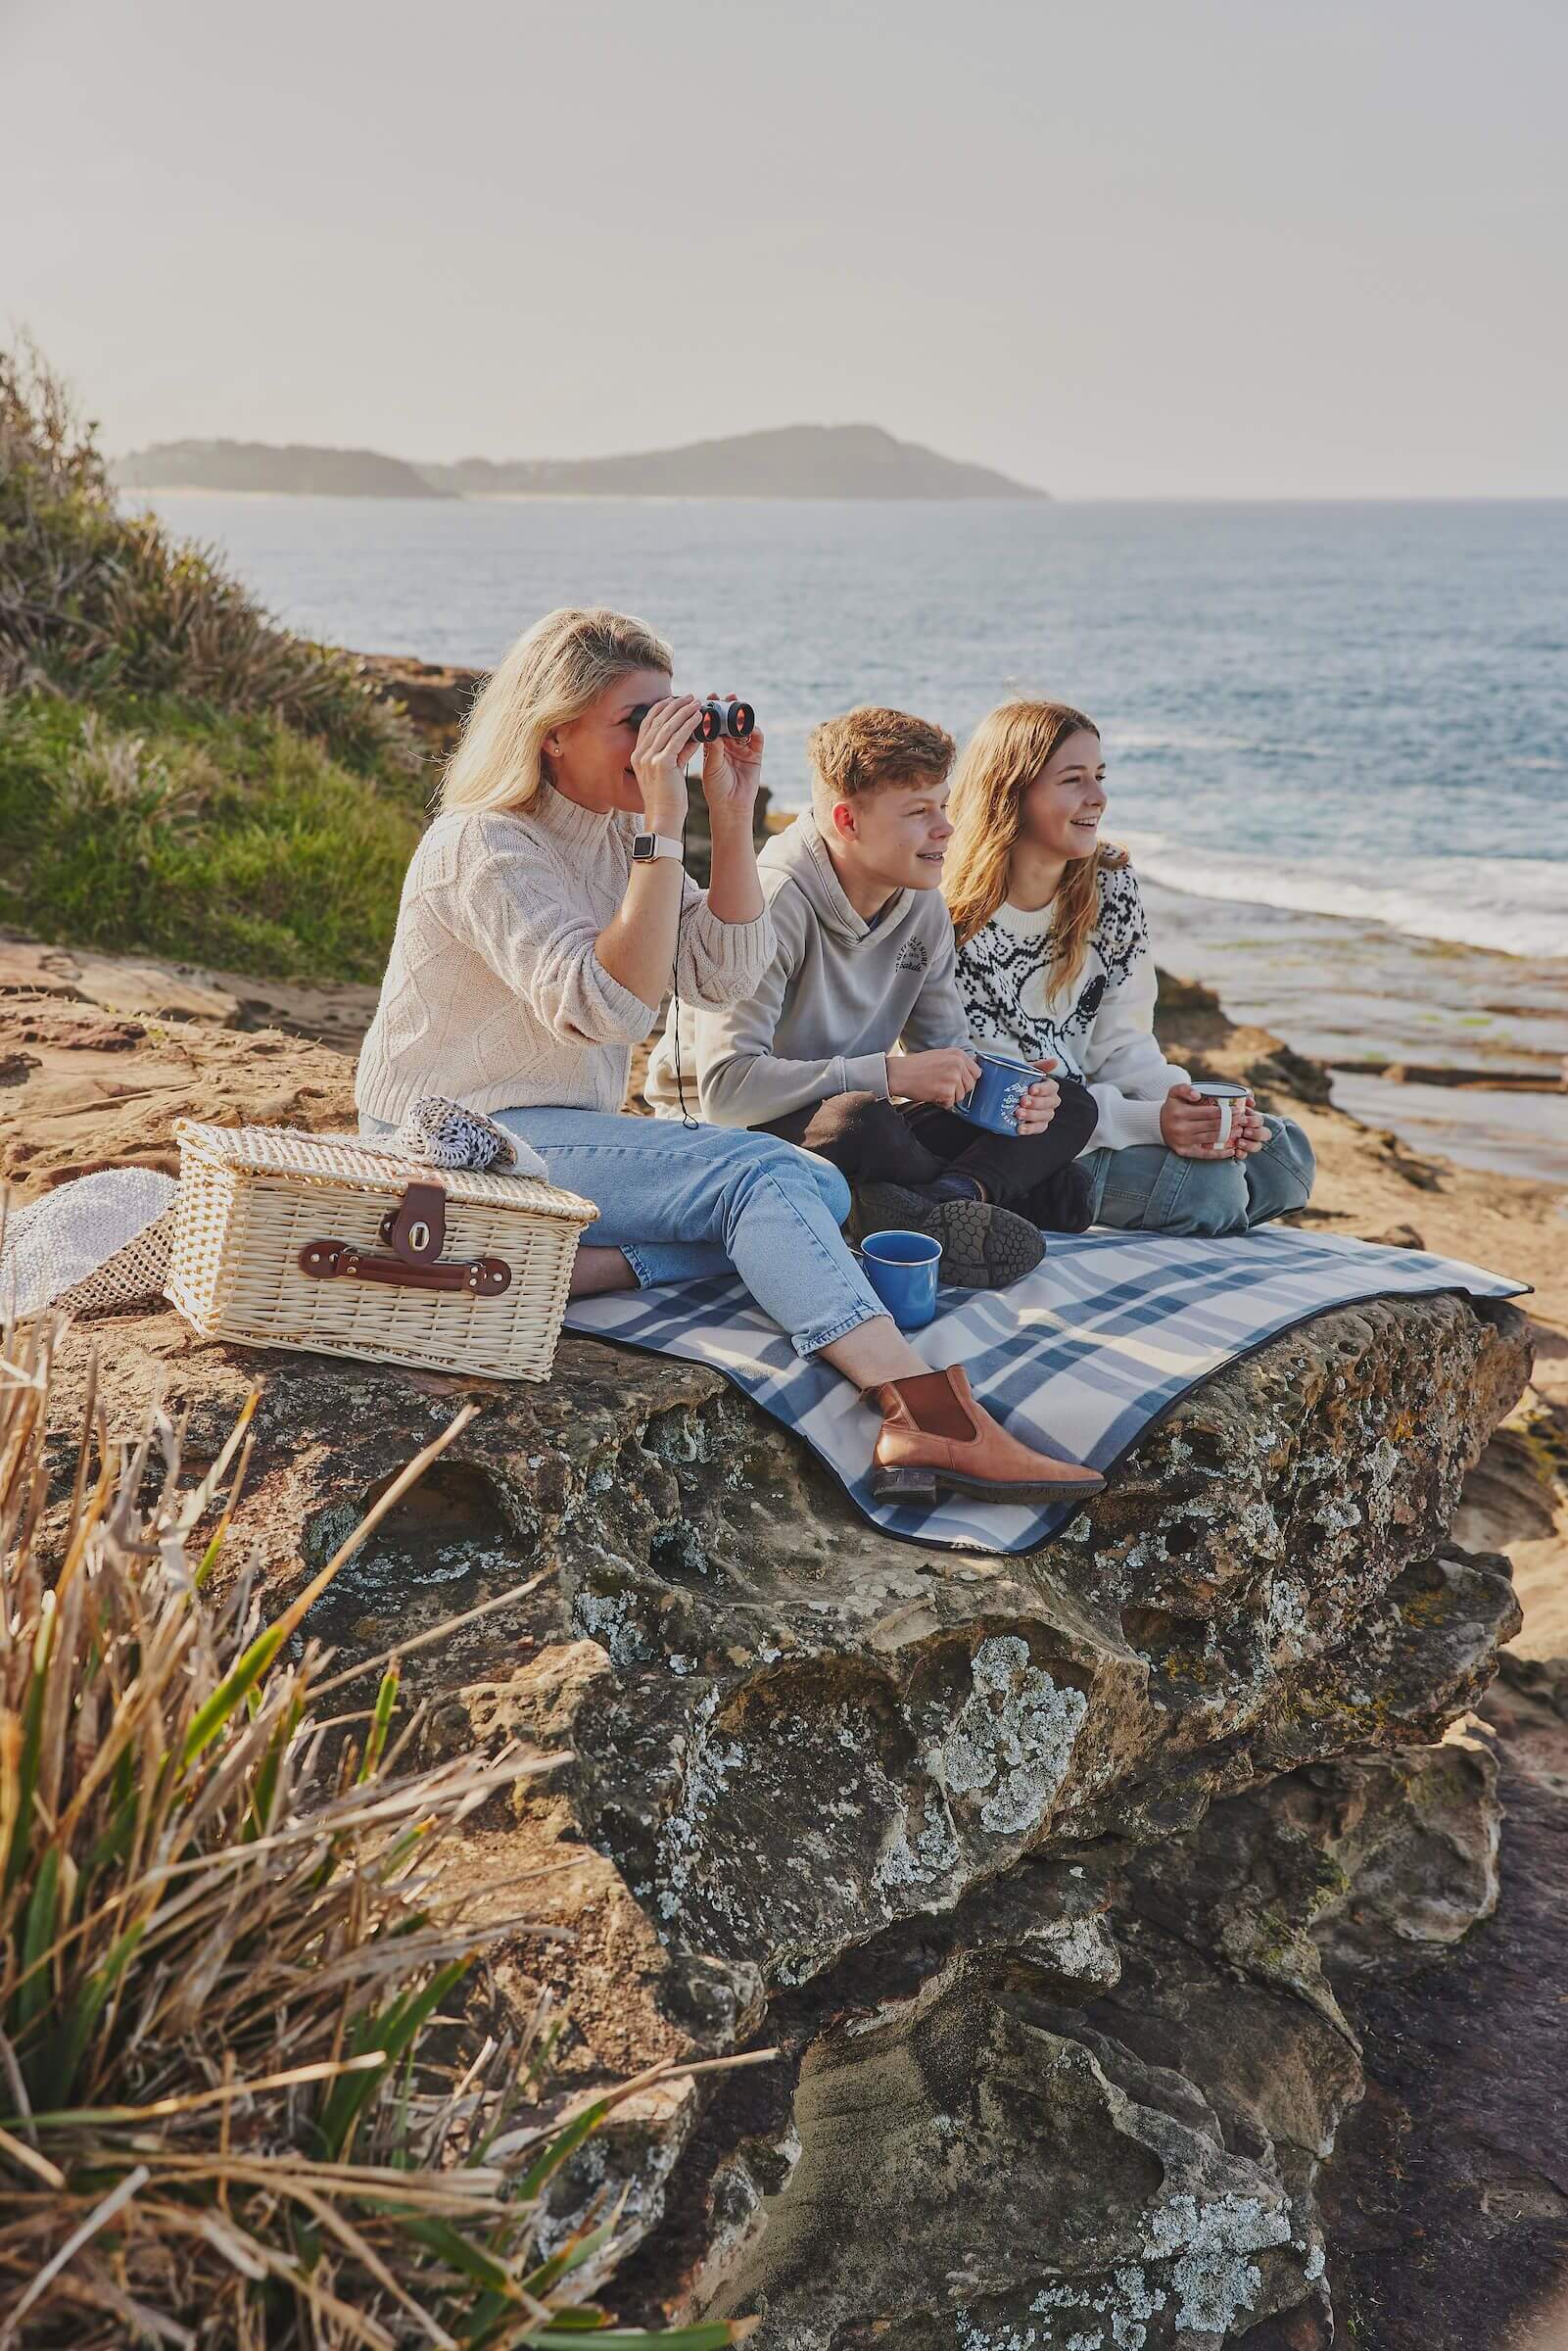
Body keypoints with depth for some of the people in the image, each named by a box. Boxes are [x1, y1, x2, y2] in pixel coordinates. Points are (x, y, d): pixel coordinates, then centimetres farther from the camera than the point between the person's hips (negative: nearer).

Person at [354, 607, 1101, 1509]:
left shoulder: (616, 833, 10)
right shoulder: (484, 846, -15)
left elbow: (725, 974, 4)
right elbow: (606, 1005, -27)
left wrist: (732, 817, -6)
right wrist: (663, 828, -28)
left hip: (569, 1132, 9)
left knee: (817, 1188, -11)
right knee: (760, 1176, -26)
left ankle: (568, 1263, -28)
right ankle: (930, 1419, -40)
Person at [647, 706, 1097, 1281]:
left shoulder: (922, 905, 2)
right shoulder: (775, 903, -21)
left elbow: (946, 1052, 10)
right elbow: (725, 1087, -30)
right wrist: (893, 1074, -28)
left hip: (854, 1122, 8)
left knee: (1069, 1108, -6)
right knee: (858, 1120, -41)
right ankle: (1024, 1189, -17)